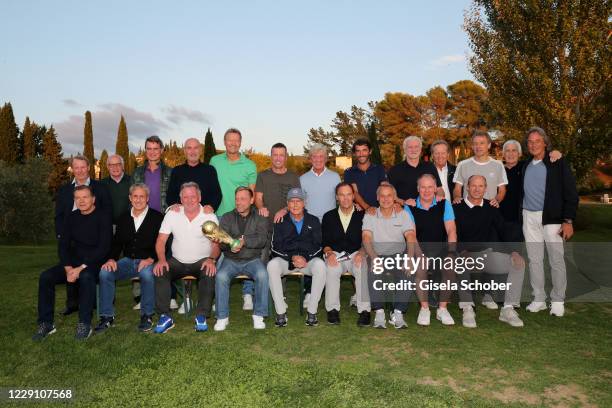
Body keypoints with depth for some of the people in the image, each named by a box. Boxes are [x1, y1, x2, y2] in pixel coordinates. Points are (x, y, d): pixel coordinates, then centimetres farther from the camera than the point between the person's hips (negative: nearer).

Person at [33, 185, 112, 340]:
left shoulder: (103, 217, -8)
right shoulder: (71, 217, 9)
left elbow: (104, 247, -16)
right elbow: (63, 245, 6)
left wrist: (81, 267, -22)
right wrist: (68, 268, -11)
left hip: (95, 262, -5)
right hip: (74, 261, 6)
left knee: (86, 276, -36)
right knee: (45, 277, -16)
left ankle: (84, 324, -27)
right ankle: (46, 323, -6)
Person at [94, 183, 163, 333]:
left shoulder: (157, 217, 0)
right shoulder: (123, 218, 16)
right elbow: (117, 243, 15)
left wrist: (151, 259, -22)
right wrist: (111, 259, -5)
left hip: (147, 261, -4)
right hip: (127, 260, 5)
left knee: (147, 273, -37)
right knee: (104, 272, -21)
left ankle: (147, 315, -17)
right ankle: (107, 316, -8)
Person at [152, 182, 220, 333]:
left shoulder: (210, 216, -3)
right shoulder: (172, 215, 2)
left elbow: (216, 243, -7)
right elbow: (161, 240, -1)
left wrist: (212, 259, -27)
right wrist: (161, 260, -18)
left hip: (201, 261, -2)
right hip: (178, 262, 2)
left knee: (210, 273, -32)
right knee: (159, 272, -24)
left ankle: (201, 316, -21)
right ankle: (165, 317, -17)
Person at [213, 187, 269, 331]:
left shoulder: (260, 218, 6)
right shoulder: (227, 218, 9)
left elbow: (262, 239, -10)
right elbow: (221, 241, -3)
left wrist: (244, 241, -28)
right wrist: (229, 244, -26)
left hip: (253, 259, -1)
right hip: (231, 260, 1)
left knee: (262, 275, -30)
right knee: (221, 276, -28)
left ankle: (258, 315, -16)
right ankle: (222, 317, -14)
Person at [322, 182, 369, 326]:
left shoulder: (362, 216, 10)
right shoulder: (329, 216, 14)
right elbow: (325, 242, 9)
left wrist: (361, 253, -16)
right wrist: (329, 253, -13)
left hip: (356, 255, 0)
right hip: (335, 255, 1)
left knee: (364, 268, -33)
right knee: (331, 269, -33)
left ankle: (364, 310, -27)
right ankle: (332, 309, -22)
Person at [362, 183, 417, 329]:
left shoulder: (403, 215, 9)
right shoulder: (370, 216, 7)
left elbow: (411, 237, -4)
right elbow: (366, 238, -7)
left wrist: (409, 258, -23)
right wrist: (374, 257, -27)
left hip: (398, 255, 1)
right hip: (377, 255, 0)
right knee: (373, 271, -32)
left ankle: (398, 312, -23)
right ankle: (379, 312, -23)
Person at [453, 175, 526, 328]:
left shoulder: (491, 208, 12)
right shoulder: (457, 209, 1)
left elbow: (503, 231, 7)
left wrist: (513, 251, -9)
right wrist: (463, 252, -26)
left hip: (491, 253, 4)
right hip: (468, 255, -4)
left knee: (519, 262, -18)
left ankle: (508, 309, -15)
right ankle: (467, 309, -27)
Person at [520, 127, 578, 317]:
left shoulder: (558, 164, -3)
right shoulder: (525, 165, 11)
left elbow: (571, 194, -5)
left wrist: (568, 220, -12)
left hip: (552, 217, -4)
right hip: (529, 217, 4)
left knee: (556, 259, -1)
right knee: (534, 259, 7)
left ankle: (558, 300, 12)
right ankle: (539, 299, 16)